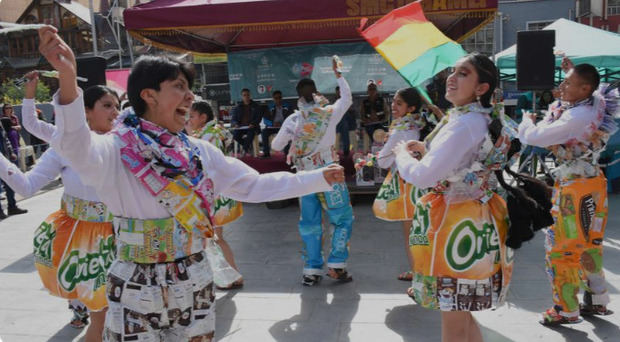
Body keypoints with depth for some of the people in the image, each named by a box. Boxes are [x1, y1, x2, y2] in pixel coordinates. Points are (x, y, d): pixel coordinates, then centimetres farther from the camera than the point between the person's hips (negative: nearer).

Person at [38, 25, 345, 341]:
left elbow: (254, 185, 8)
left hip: (194, 284, 5)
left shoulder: (199, 151, 3)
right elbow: (76, 148, -35)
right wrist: (68, 80, -53)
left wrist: (320, 178, 6)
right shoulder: (116, 150, -13)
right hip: (137, 292, -4)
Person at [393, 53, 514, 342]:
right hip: (470, 220, 10)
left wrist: (403, 153, -6)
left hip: (457, 224, -10)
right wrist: (425, 149, 14)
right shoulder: (481, 120, 11)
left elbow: (423, 176, -25)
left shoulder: (465, 123, -21)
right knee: (462, 314, 22)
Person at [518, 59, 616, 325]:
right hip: (594, 182, 9)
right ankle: (598, 301, 33)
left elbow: (533, 137, -26)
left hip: (575, 188, -9)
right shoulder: (597, 103, -1)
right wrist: (573, 70, 22)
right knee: (589, 244, 20)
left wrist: (527, 120, -6)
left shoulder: (576, 118, -27)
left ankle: (566, 310, 13)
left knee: (561, 248, 2)